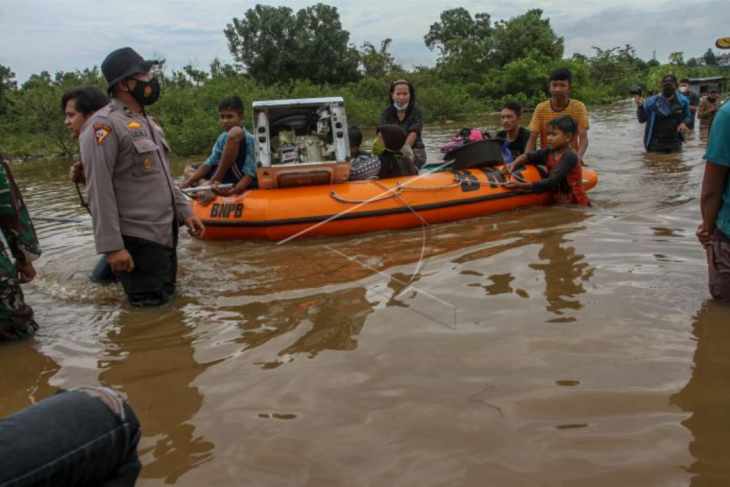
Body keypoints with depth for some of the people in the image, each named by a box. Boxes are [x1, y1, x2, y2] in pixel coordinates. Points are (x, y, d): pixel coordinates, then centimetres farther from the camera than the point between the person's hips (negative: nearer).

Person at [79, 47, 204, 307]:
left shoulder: (147, 121, 14)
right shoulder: (105, 125, -15)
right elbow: (100, 191, -19)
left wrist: (184, 212, 15)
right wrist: (112, 246, -22)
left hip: (165, 233, 9)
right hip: (137, 240, -9)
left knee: (167, 300, 18)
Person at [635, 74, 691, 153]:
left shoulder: (682, 100, -2)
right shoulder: (652, 102, -10)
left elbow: (687, 117, 12)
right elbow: (642, 119, -1)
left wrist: (684, 123, -10)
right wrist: (640, 106, -17)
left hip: (675, 143, 3)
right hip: (656, 144, -3)